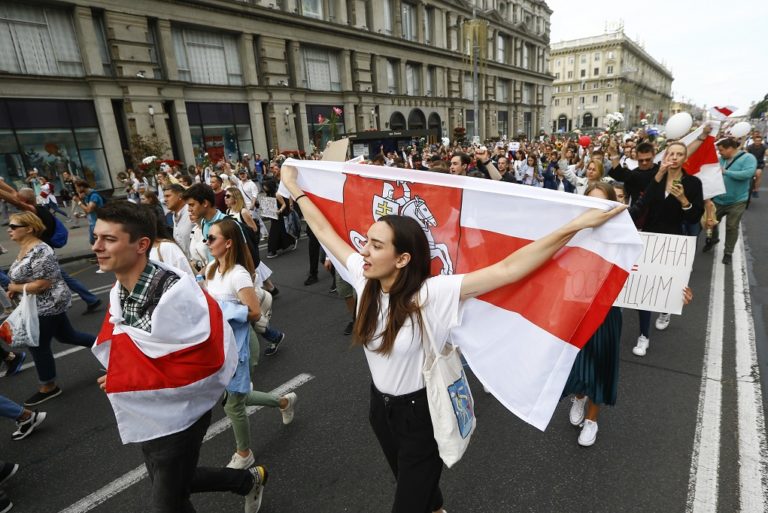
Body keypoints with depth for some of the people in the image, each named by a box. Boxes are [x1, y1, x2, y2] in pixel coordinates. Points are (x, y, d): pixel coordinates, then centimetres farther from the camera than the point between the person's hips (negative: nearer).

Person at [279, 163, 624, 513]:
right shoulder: (364, 278, -14)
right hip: (380, 405, 6)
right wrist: (293, 188, 6)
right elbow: (323, 229, -3)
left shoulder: (431, 293, -29)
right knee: (410, 482, 32)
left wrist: (576, 225, -36)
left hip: (420, 413, -6)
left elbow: (507, 270, -33)